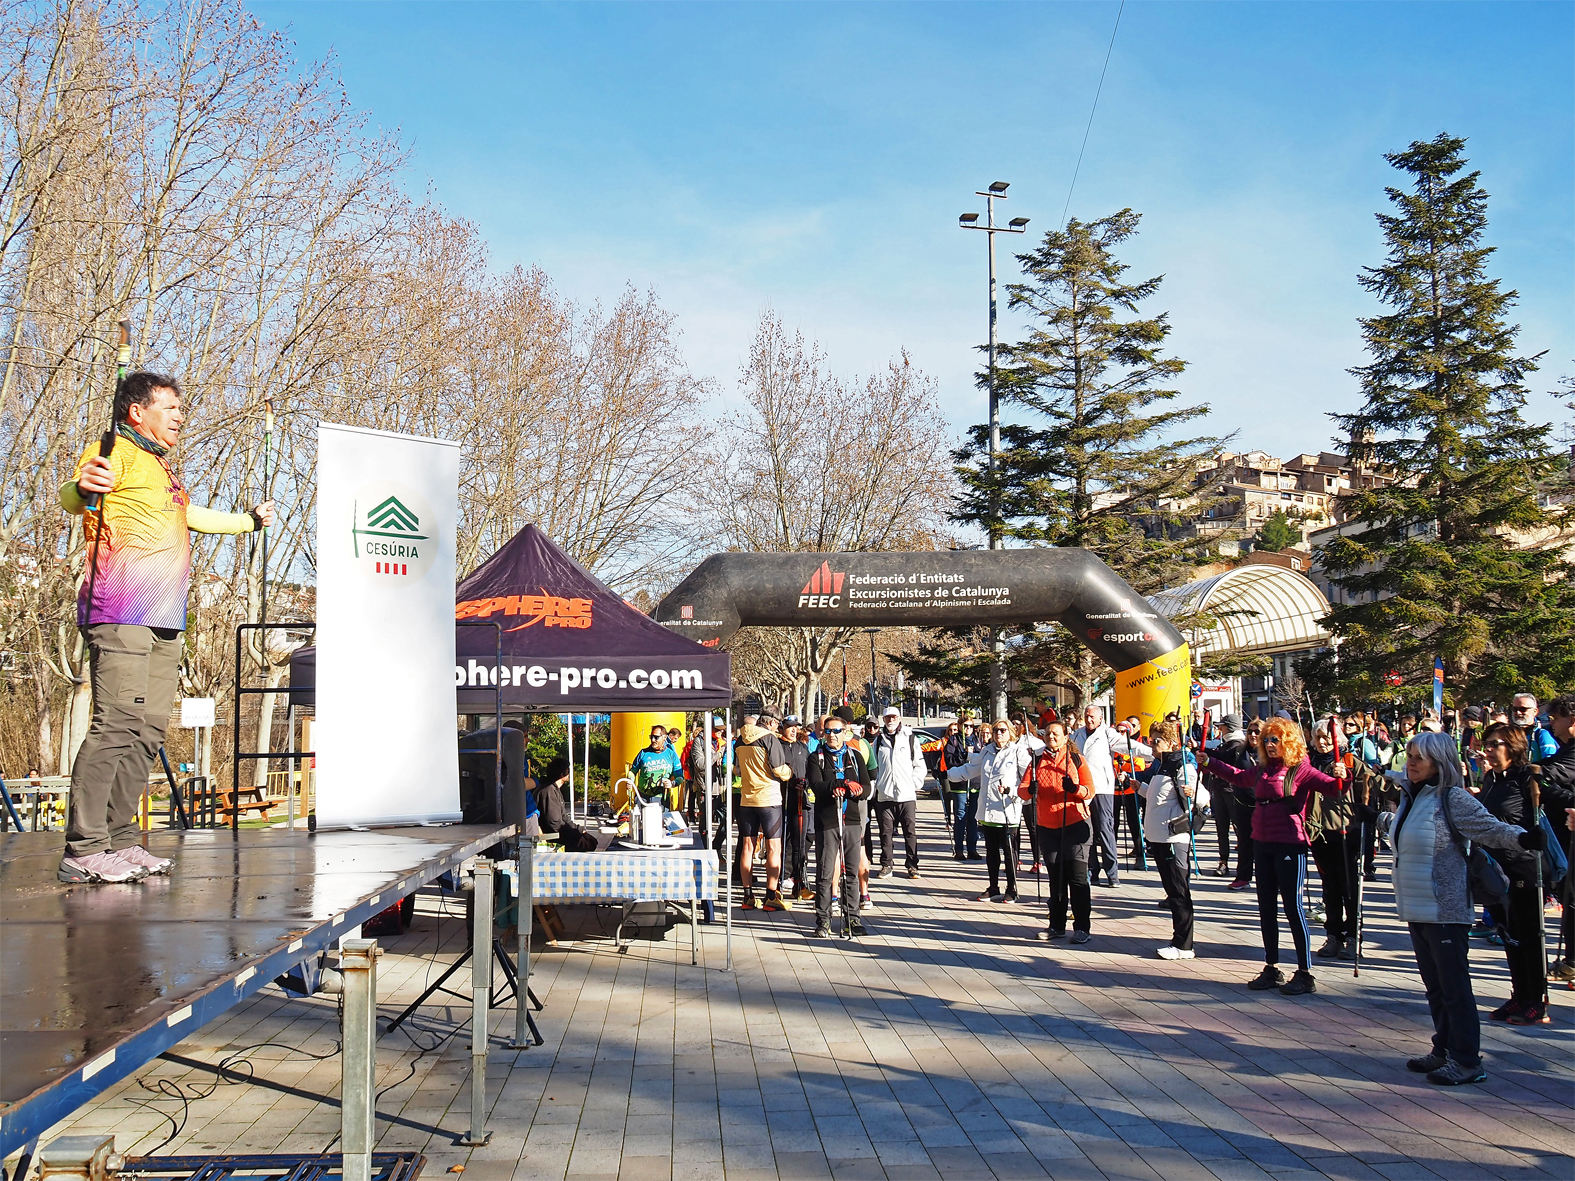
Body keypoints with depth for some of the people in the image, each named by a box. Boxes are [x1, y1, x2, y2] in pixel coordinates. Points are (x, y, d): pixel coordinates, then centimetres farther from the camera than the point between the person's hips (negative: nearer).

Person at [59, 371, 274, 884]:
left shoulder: (161, 468, 27)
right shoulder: (117, 453, -1)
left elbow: (194, 516, 45)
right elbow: (69, 497, -21)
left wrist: (249, 521, 57)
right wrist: (83, 487, -45)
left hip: (164, 621, 10)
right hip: (121, 614, -9)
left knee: (147, 731, 5)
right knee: (116, 725, -16)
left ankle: (121, 842, 7)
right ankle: (82, 851, -16)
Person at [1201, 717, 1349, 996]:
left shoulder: (1299, 769, -9)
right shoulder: (1262, 770, 11)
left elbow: (1331, 787, -20)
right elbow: (1237, 777, 30)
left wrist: (1340, 777, -40)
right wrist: (1209, 763, 32)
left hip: (1290, 846, -7)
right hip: (1262, 845, 7)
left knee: (1293, 908, -4)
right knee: (1266, 908, 12)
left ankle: (1305, 974, 4)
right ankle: (1271, 968, 23)